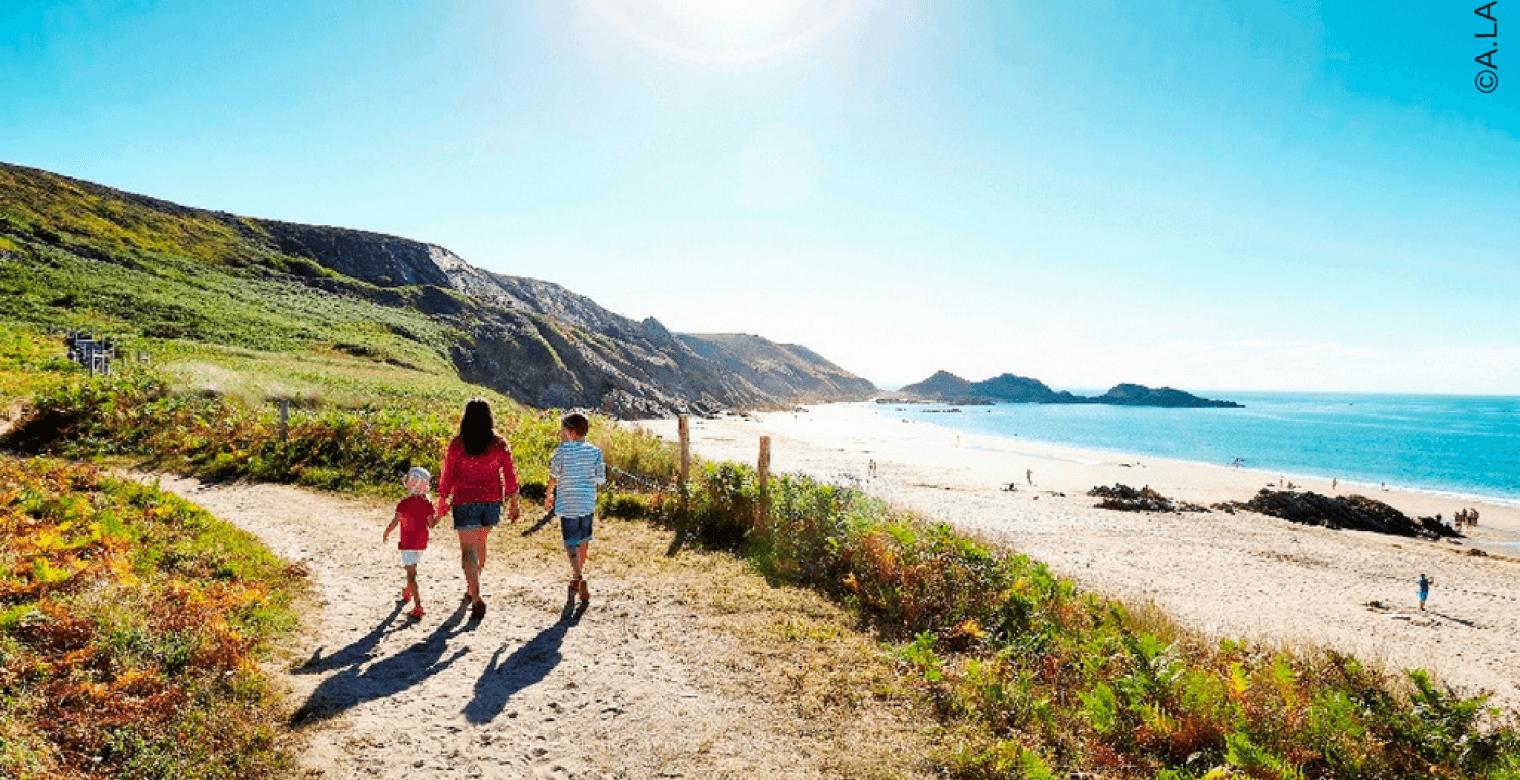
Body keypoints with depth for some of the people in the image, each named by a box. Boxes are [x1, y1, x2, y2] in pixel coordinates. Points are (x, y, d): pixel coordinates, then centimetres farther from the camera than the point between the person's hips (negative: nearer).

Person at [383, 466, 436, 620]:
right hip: (421, 543, 5)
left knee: (411, 574, -7)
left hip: (407, 543, -5)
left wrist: (385, 534, 8)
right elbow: (431, 524, -2)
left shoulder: (404, 503, -15)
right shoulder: (427, 504, -4)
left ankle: (418, 607, -14)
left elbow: (394, 522, -9)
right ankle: (407, 593, 50)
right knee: (412, 569, 27)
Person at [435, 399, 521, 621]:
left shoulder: (457, 445, -8)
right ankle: (471, 589, 37)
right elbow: (510, 476, -1)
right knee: (480, 543, 23)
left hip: (465, 502, -3)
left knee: (468, 550, 0)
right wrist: (514, 504, 8)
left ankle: (477, 599, -13)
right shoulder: (500, 444, -4)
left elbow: (447, 477, -5)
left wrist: (441, 507, 4)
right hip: (492, 501, 3)